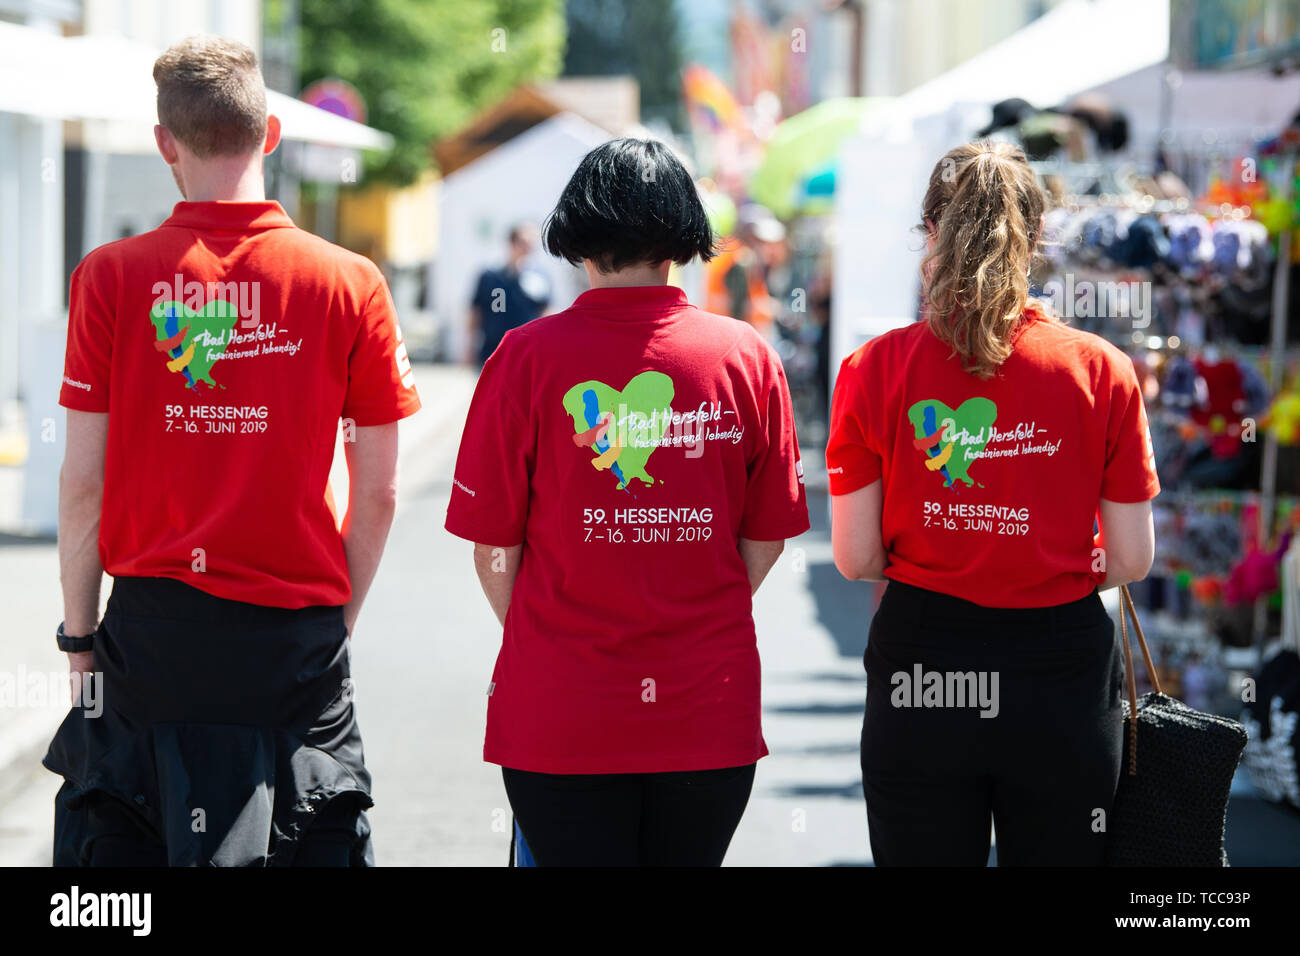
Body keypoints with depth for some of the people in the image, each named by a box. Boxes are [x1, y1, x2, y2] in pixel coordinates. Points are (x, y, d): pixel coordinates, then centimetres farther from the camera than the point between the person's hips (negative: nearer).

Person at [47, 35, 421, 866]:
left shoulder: (112, 277, -5)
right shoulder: (349, 284, -4)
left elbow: (83, 480, -4)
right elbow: (379, 492, -1)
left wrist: (80, 632, 7)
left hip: (152, 632, 0)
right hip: (298, 636, 0)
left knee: (116, 843, 12)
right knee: (313, 844, 9)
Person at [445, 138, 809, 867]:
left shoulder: (528, 356, -8)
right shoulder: (747, 356, -2)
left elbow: (493, 546, -3)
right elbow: (767, 539, 4)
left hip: (559, 714, -2)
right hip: (711, 714, 2)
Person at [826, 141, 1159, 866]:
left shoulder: (874, 370, -6)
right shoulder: (1103, 371, -5)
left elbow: (854, 558, -4)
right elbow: (1133, 561, -3)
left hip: (920, 676, 0)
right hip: (1060, 667, 0)